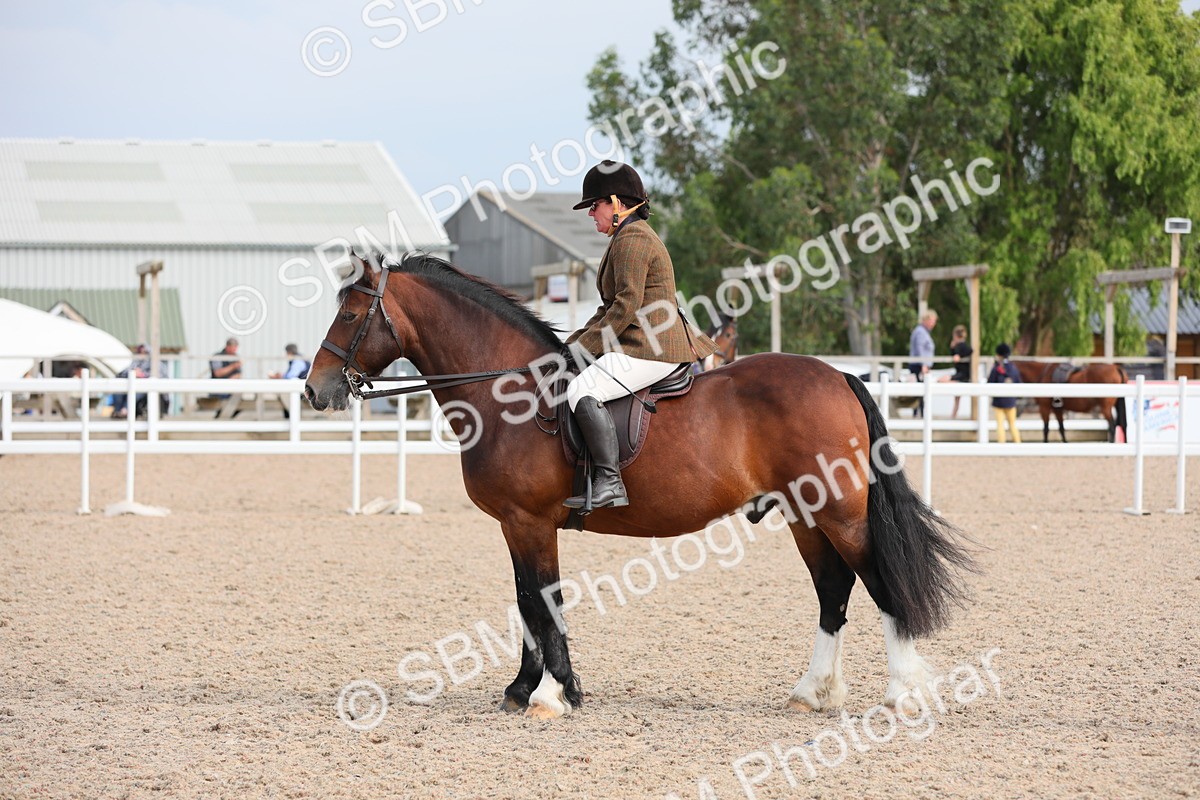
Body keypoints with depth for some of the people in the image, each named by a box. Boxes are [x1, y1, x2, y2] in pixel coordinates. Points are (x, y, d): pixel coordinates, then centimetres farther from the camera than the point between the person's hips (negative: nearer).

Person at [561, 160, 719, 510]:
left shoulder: (632, 239, -12)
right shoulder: (631, 237, 22)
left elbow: (626, 306, -19)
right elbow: (611, 308, 24)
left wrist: (585, 346, -13)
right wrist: (574, 342, 14)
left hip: (652, 350, -12)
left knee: (581, 390, -27)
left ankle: (609, 483, -34)